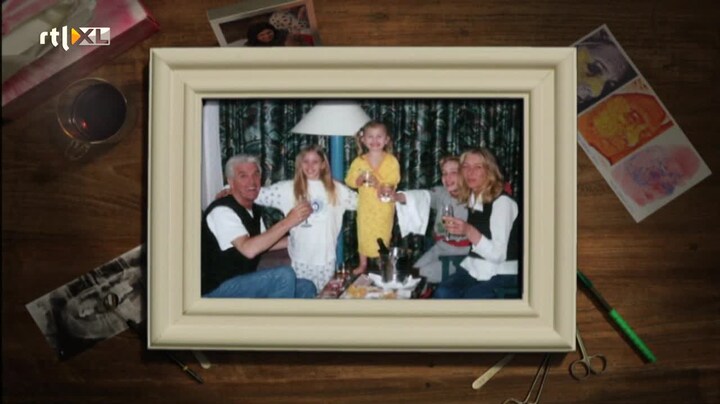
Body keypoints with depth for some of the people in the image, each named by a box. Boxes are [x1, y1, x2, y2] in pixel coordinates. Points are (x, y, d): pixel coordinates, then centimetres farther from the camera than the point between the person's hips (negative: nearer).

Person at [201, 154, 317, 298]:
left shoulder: (254, 210, 10)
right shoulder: (222, 211, -19)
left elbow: (265, 244, 23)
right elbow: (249, 249, -32)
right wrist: (287, 222, -30)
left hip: (245, 281, 9)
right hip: (219, 287, -9)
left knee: (306, 287, -1)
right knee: (284, 275, -25)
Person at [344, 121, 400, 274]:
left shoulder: (391, 161, -6)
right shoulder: (359, 161, -1)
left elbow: (393, 182, -11)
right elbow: (349, 180, 0)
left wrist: (379, 183, -28)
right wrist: (360, 178, -19)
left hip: (384, 206, -2)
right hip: (365, 205, 2)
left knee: (382, 236, 5)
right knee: (364, 235, 10)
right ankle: (363, 264, 27)